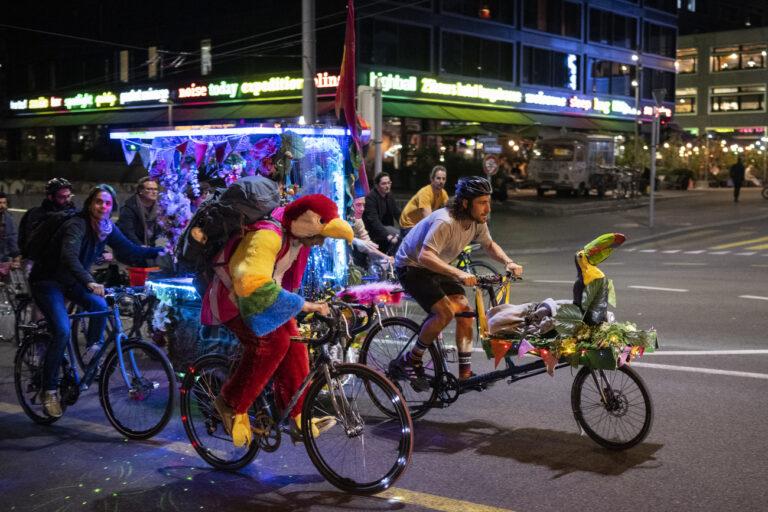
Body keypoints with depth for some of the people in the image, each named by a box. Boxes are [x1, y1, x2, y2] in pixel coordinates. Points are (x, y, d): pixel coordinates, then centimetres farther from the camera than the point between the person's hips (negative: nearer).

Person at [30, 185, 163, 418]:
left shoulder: (108, 228, -5)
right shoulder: (76, 225, -27)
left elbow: (129, 250, 4)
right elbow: (70, 257, -43)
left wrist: (158, 251, -4)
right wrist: (90, 283, -58)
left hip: (71, 281, 6)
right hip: (47, 281, -6)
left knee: (99, 306, -22)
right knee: (62, 331, -21)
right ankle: (49, 390, -7)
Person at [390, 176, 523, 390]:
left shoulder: (477, 221, -8)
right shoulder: (445, 222, -34)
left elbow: (489, 245, 11)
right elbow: (425, 256, -43)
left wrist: (508, 262, -8)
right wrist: (459, 273, -53)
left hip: (437, 267, 8)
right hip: (411, 266, -8)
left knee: (464, 310, -6)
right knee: (445, 312, -22)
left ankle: (465, 374, 1)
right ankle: (409, 362, -6)